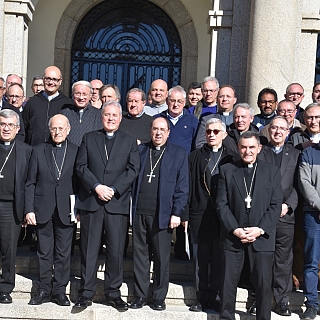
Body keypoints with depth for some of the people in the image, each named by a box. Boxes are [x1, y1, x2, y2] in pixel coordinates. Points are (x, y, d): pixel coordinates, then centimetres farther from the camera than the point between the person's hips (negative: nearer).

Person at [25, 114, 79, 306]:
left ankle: (60, 291, 14)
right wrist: (29, 209, -2)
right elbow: (31, 183, 4)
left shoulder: (76, 152, 3)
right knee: (44, 252, 8)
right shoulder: (39, 151, 6)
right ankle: (44, 290, 17)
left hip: (66, 211, -1)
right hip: (43, 210, 1)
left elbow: (80, 182, 2)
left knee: (63, 253, 4)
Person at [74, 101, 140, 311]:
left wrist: (113, 189, -11)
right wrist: (97, 187, -11)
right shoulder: (89, 138, 13)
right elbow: (81, 166, 3)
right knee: (89, 249, 3)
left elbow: (133, 170, 0)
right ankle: (86, 293, 11)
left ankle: (113, 293, 12)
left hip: (117, 202, 0)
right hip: (91, 201, 1)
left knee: (116, 250, 2)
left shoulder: (129, 141, 10)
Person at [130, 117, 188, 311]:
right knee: (140, 255, 8)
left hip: (162, 215, -2)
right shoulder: (140, 151, 11)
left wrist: (177, 213, -6)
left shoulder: (179, 154, 4)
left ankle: (159, 298, 15)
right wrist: (130, 208, 1)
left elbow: (182, 187, 1)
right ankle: (140, 296, 18)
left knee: (162, 257, 4)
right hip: (139, 212, 2)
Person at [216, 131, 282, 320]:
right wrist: (235, 230, -10)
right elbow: (222, 204, 2)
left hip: (262, 237, 0)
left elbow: (276, 205, 1)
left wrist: (260, 230, -11)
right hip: (232, 236, 1)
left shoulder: (272, 171, 8)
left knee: (264, 283, 1)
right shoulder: (227, 171, 8)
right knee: (229, 282, 4)